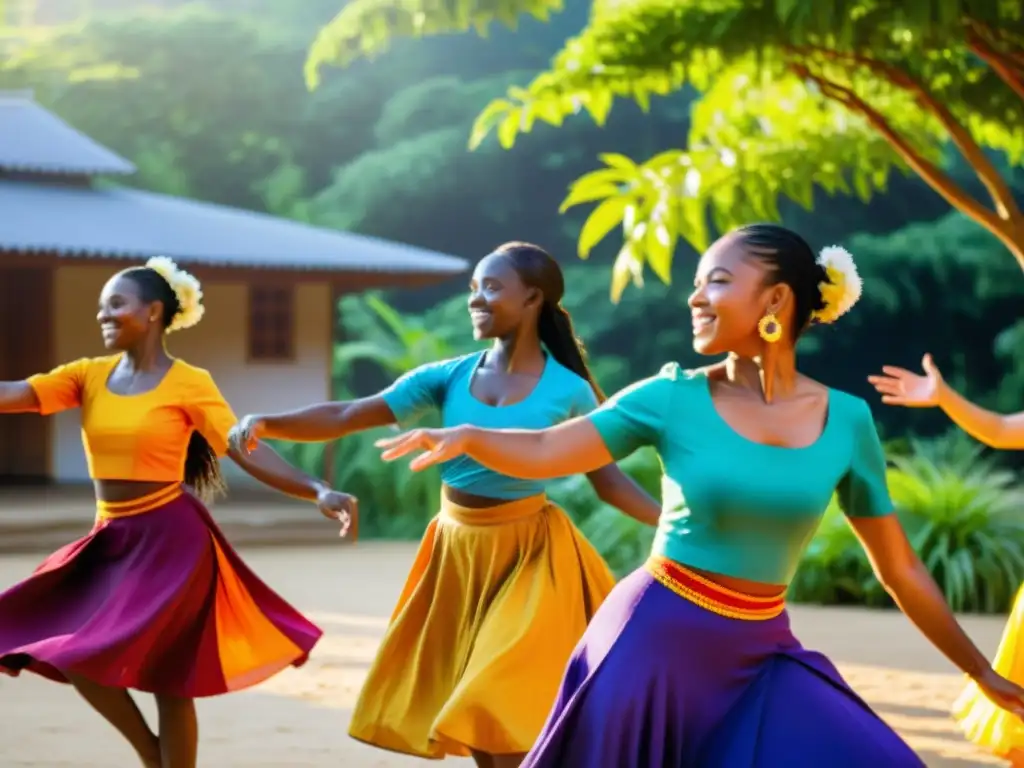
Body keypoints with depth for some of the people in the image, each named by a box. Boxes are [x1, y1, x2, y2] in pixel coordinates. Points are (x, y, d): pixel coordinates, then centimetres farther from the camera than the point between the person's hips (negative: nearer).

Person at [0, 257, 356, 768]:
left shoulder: (189, 384, -10)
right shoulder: (89, 376, 4)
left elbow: (248, 452, -14)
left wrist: (319, 493, -27)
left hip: (170, 539, -6)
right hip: (112, 539, 6)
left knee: (169, 678, -2)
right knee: (69, 654, 4)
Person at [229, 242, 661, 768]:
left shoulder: (568, 391, -10)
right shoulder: (449, 377, -5)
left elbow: (606, 478, -2)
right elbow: (346, 417, -8)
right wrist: (267, 424, -22)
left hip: (526, 555, -4)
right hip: (458, 552, 4)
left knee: (506, 718, -9)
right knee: (471, 713, 11)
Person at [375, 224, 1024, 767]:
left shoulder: (846, 421, -2)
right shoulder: (673, 398, -5)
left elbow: (900, 568, 6)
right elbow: (541, 452, -8)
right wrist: (465, 437, -29)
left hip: (760, 653, 2)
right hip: (657, 636, -2)